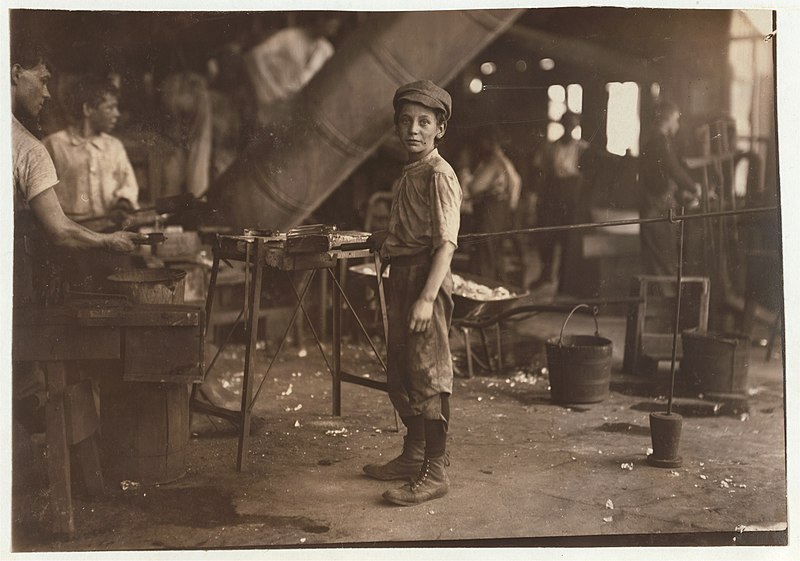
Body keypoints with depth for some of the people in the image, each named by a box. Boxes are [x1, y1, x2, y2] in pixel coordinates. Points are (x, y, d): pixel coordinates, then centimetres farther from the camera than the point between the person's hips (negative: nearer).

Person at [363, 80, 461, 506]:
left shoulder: (439, 175, -12)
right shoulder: (406, 175, 15)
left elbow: (445, 243, -20)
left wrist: (427, 297, -26)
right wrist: (385, 238, 9)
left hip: (426, 279, -10)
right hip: (400, 276, 10)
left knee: (428, 376, -4)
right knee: (400, 374, 17)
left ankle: (435, 473, 5)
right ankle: (412, 455, 31)